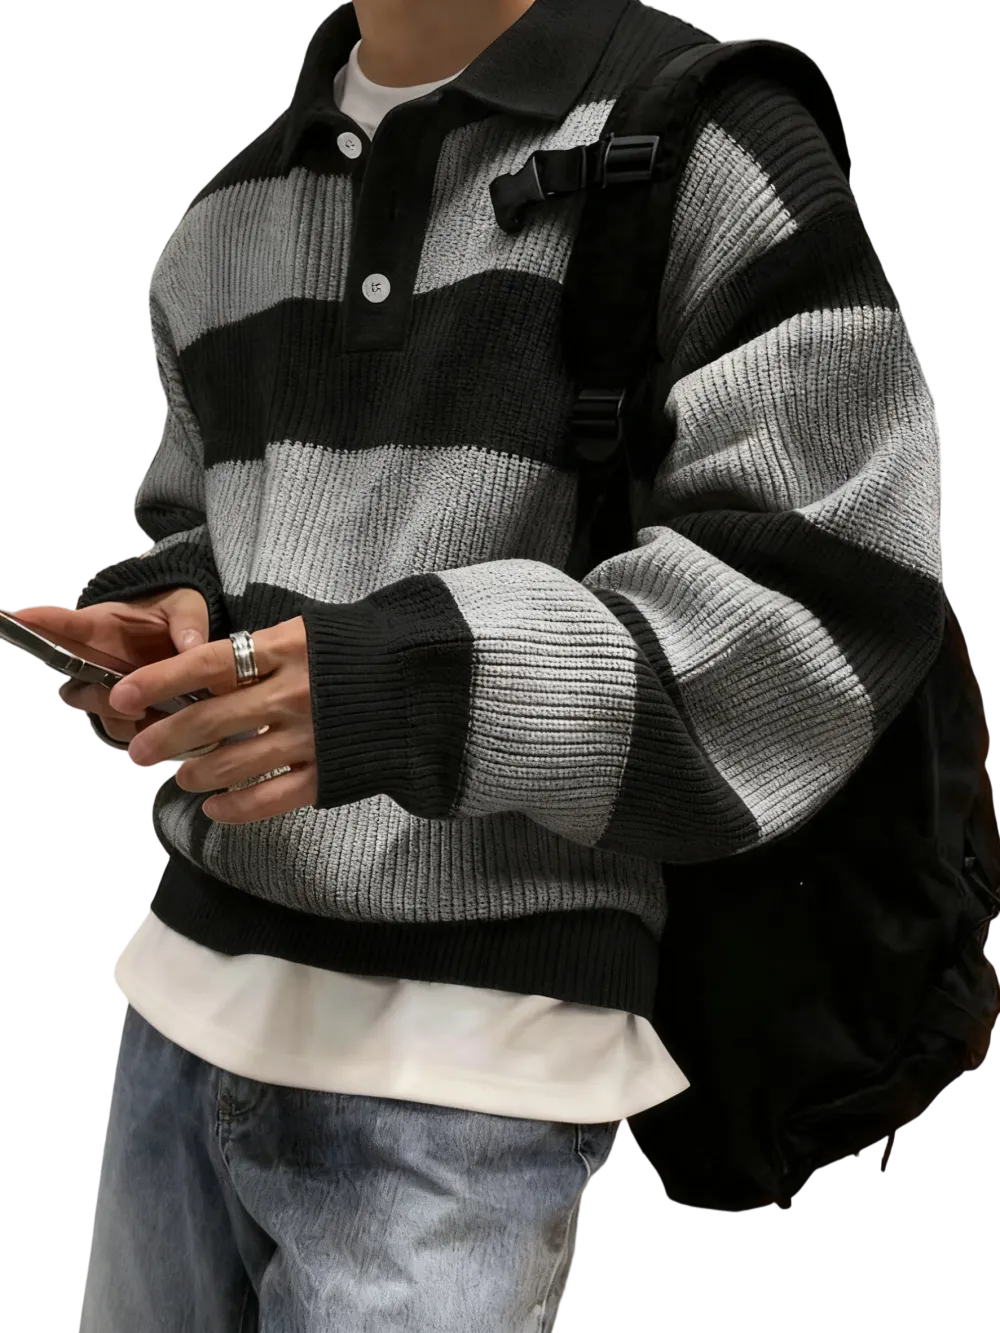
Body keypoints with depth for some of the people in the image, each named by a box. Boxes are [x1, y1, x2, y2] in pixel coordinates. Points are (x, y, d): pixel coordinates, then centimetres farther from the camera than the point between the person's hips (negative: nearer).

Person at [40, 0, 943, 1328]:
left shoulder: (710, 140, -6)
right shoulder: (223, 223, 15)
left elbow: (838, 600, -11)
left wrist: (421, 683, -22)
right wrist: (159, 624, 0)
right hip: (186, 992, 6)